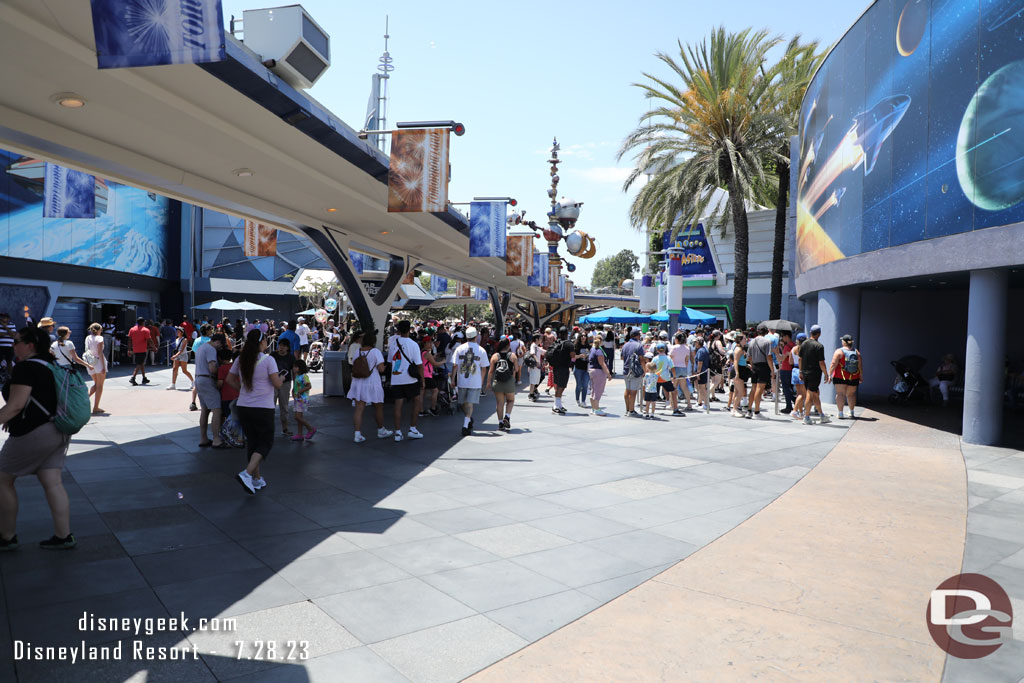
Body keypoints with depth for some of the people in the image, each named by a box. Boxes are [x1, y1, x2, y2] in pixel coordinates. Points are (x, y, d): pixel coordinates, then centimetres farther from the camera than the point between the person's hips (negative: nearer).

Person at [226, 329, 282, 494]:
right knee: (266, 442, 7)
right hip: (263, 408, -6)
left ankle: (257, 479, 23)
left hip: (243, 406, 6)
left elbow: (230, 379, 11)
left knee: (252, 442, 16)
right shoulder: (268, 360, -13)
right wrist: (282, 378, 7)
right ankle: (247, 474, -13)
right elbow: (277, 383, -14)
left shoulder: (240, 359, 4)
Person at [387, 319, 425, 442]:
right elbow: (419, 364, -9)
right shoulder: (413, 344, -10)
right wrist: (422, 378, 0)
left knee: (398, 404, 5)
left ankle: (397, 432, 5)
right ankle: (412, 429, 10)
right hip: (410, 379, -4)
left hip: (395, 379, 4)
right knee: (416, 402, 12)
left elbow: (389, 360, 13)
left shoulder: (392, 340, 3)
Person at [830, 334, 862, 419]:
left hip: (840, 377, -4)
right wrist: (861, 376, 12)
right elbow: (860, 365, 5)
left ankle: (841, 413, -8)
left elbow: (833, 364, -13)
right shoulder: (857, 352, 5)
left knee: (840, 394, -3)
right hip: (854, 377, 4)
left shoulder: (839, 351, -8)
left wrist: (829, 374, -10)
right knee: (851, 394, 16)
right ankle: (851, 413, 23)